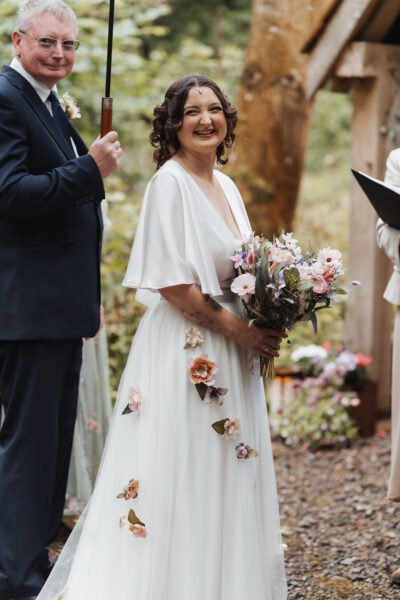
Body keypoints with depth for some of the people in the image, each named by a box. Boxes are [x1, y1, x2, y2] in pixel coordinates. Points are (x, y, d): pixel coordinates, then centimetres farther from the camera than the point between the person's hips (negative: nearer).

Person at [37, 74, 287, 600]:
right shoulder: (170, 182, -11)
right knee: (180, 472, -5)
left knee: (227, 473, 12)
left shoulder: (226, 186, 14)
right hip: (185, 351, -8)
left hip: (230, 354, 8)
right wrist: (235, 327, -14)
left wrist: (265, 326, 4)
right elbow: (171, 281, -17)